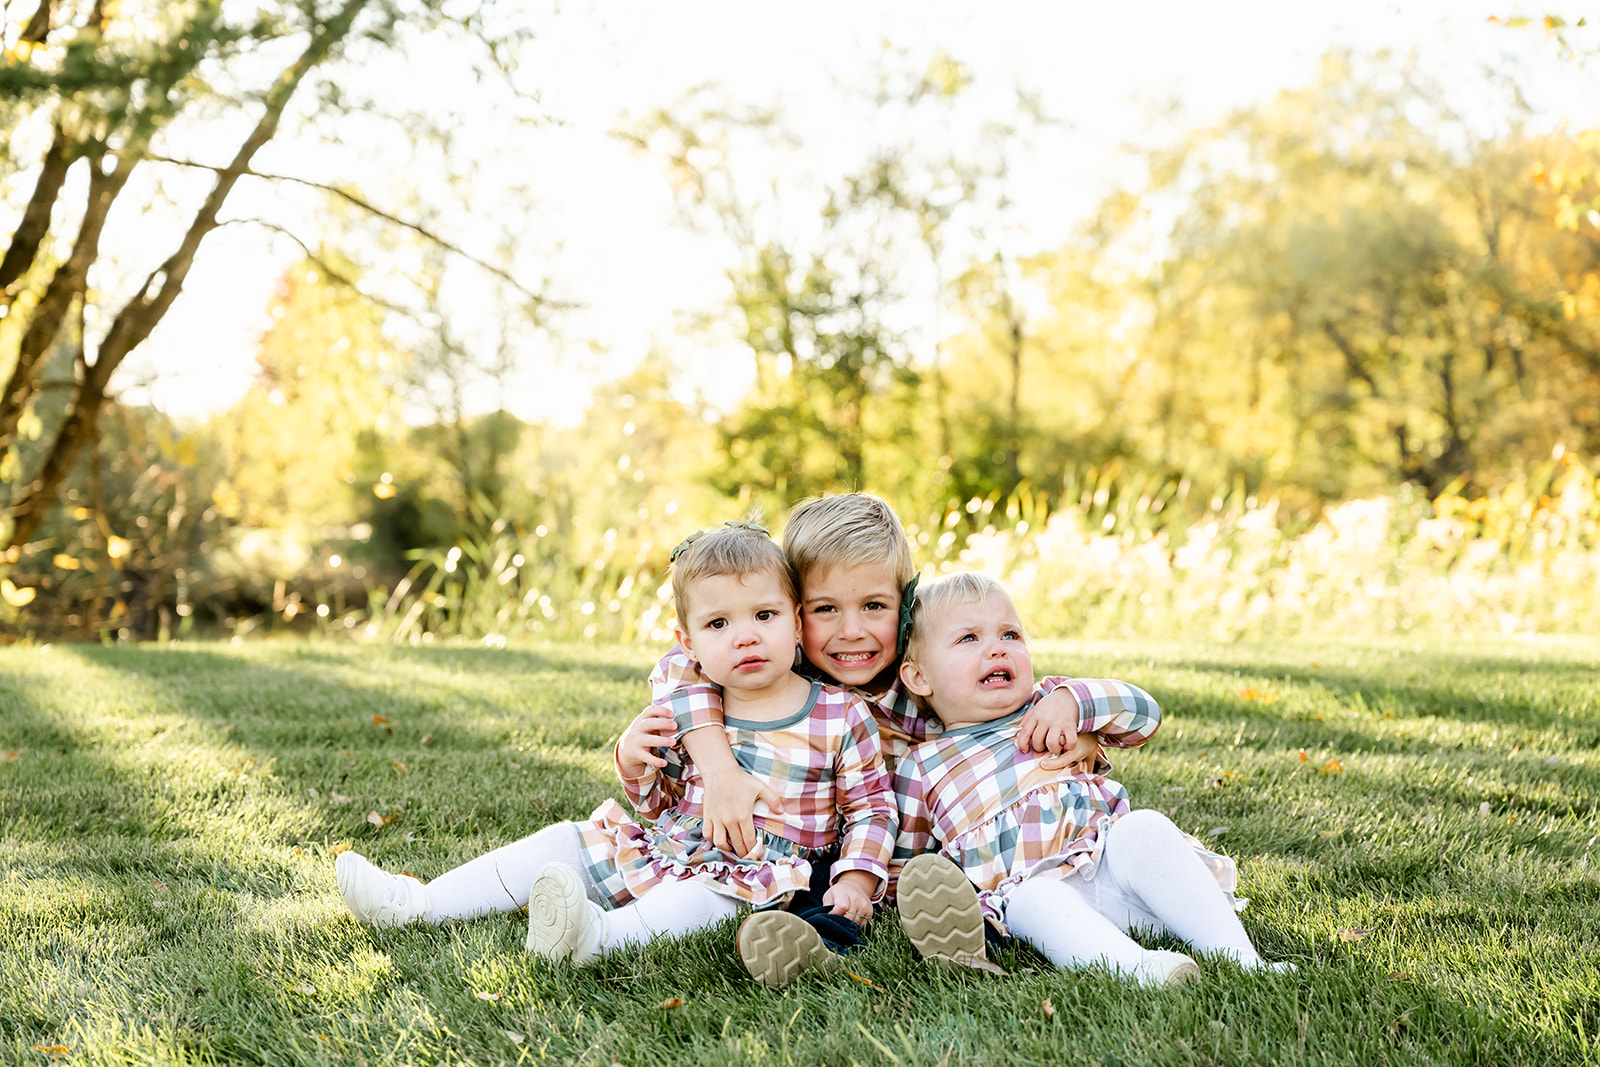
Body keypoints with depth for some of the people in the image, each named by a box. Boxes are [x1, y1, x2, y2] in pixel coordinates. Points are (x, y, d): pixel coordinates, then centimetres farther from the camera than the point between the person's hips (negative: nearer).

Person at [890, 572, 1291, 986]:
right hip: (1028, 887, -2)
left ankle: (1241, 957, -34)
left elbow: (1143, 711, 9)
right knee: (1032, 899, -35)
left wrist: (1070, 700, -5)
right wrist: (927, 884, 2)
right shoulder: (921, 769, 15)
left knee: (1143, 828, -27)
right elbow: (901, 862, 22)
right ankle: (1135, 967, -59)